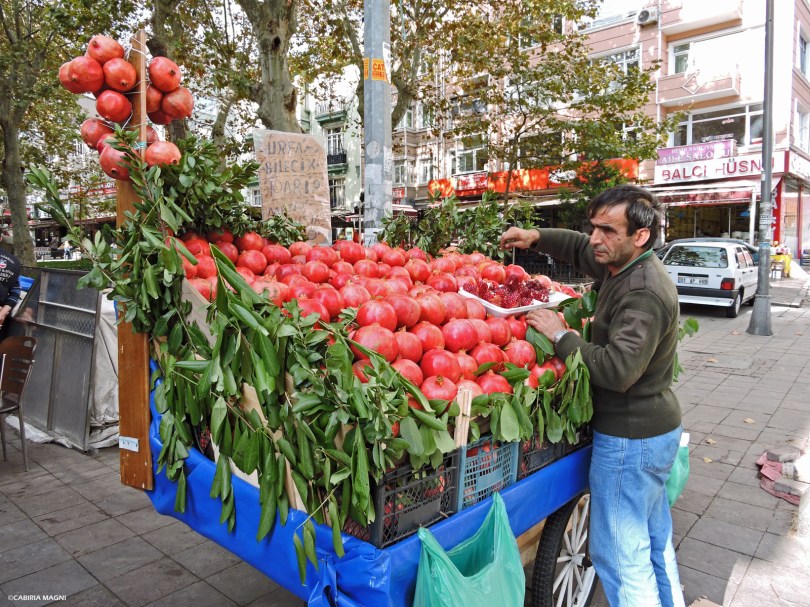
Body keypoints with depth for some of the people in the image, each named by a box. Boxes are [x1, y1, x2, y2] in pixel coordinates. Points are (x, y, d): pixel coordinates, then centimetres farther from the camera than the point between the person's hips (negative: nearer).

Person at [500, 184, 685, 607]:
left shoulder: (644, 294, -25)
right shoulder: (624, 265, 3)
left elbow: (618, 369, -34)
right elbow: (579, 248, 19)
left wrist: (561, 336, -24)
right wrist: (535, 237, 3)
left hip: (630, 438, -10)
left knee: (619, 552, 2)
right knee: (655, 538, 26)